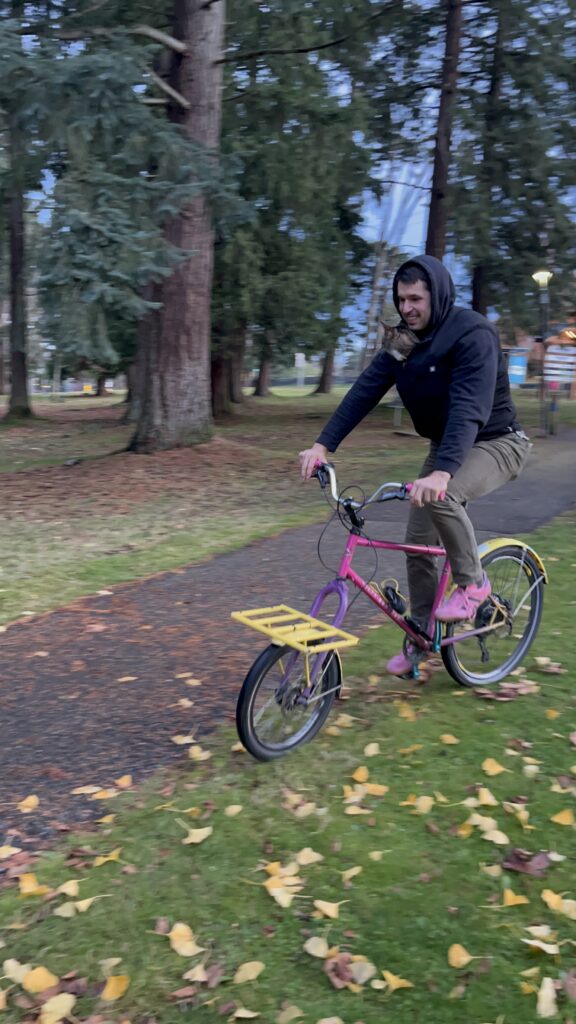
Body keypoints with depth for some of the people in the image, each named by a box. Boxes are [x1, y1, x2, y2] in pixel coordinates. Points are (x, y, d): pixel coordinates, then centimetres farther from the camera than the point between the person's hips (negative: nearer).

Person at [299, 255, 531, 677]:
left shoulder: (473, 333, -24)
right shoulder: (405, 340, -1)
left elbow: (469, 407, -37)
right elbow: (365, 390, -9)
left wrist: (441, 473, -51)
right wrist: (323, 444, -21)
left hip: (495, 442, -7)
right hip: (444, 446, 7)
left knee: (440, 497, -36)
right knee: (418, 542, 1)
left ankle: (472, 582, -9)